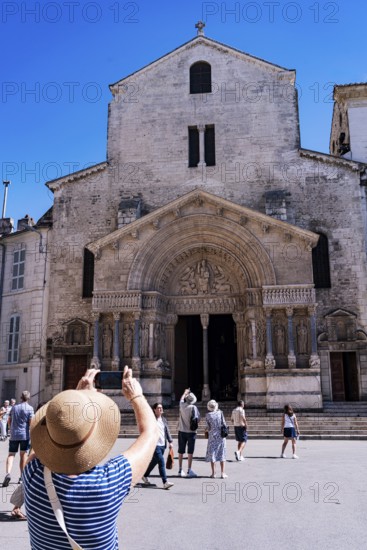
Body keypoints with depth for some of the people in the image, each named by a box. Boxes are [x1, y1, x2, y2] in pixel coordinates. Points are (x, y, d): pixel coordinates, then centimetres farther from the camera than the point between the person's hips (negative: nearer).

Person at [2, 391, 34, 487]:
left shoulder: (14, 407, 7)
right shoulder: (29, 408, -6)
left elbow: (9, 421, 14)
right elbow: (31, 422, -11)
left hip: (13, 435, 2)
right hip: (24, 434, -2)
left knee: (11, 454, 5)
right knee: (23, 455, 9)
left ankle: (8, 473, -17)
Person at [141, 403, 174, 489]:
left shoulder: (164, 420, 12)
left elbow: (167, 431, 14)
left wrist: (170, 441, 7)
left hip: (163, 445, 7)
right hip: (155, 445, -7)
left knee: (154, 461, 18)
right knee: (161, 462, -13)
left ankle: (145, 476, 38)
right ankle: (165, 482, -10)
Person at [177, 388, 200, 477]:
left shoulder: (182, 405, -1)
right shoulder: (193, 407, -13)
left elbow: (181, 399, 22)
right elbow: (197, 419, -17)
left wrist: (185, 393, 40)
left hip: (182, 431, 4)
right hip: (191, 432, -4)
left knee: (181, 451, 12)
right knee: (190, 452, 1)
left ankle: (180, 470, 19)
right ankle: (189, 470, 1)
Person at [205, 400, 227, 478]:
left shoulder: (208, 415, -5)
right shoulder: (220, 412, -1)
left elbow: (208, 427, -4)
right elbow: (224, 424, 3)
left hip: (212, 436, -1)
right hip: (221, 436, 1)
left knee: (212, 454, 8)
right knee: (222, 454, 8)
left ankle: (213, 473, 8)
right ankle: (222, 473, 7)